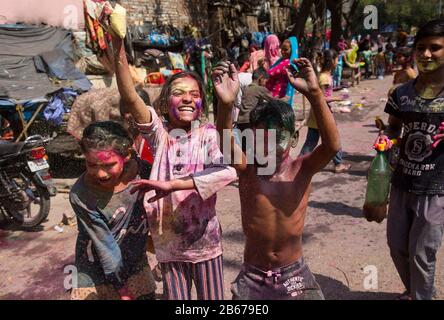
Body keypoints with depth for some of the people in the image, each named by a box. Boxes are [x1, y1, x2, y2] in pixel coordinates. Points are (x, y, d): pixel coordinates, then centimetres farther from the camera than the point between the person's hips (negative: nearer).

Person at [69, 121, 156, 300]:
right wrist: (122, 289, -12)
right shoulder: (80, 196, -26)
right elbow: (106, 248, -20)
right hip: (94, 277, -2)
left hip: (136, 267, 3)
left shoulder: (143, 171, -19)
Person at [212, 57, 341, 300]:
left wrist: (315, 94, -45)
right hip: (253, 275, 0)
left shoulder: (302, 169, -12)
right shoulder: (247, 169, -14)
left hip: (294, 272, 0)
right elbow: (228, 146, -35)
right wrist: (226, 104, -54)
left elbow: (332, 145, -32)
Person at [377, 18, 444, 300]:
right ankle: (414, 291, 44)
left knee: (421, 252, 6)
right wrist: (385, 138, -8)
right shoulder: (402, 93, 1)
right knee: (397, 245, 16)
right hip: (401, 183, 5)